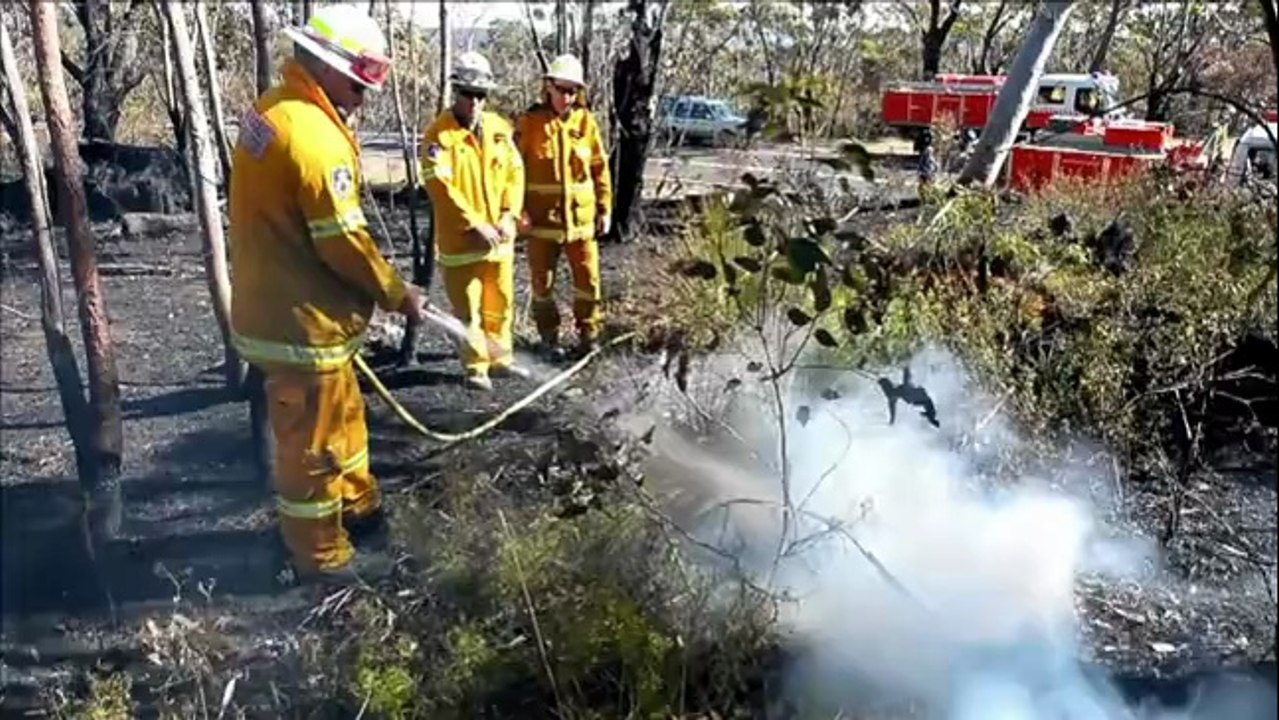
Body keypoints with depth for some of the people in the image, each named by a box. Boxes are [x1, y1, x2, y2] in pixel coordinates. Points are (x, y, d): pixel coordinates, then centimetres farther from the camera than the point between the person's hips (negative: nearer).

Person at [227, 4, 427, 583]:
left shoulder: (272, 108, 8)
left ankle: (359, 506, 43)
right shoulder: (314, 135, -24)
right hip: (300, 318, -10)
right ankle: (321, 554, 22)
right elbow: (343, 241, -23)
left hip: (273, 302, 10)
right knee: (313, 438, 5)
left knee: (343, 412, 25)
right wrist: (396, 293, -8)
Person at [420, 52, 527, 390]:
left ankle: (500, 356, 32)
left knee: (501, 301, 16)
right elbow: (440, 187, -18)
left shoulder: (500, 127, 5)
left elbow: (515, 172, 6)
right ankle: (476, 366, 16)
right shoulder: (439, 133, -12)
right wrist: (475, 224, -19)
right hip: (460, 237, -5)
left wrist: (509, 216, -7)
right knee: (467, 306, 3)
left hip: (499, 234, 5)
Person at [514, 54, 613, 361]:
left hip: (582, 216, 1)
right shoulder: (530, 122, -4)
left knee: (588, 278, 5)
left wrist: (604, 209, 3)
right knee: (542, 281, 9)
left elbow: (600, 168, 5)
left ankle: (589, 332, 23)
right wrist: (519, 211, -9)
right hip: (542, 218, -1)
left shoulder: (586, 121, 2)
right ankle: (549, 338, 24)